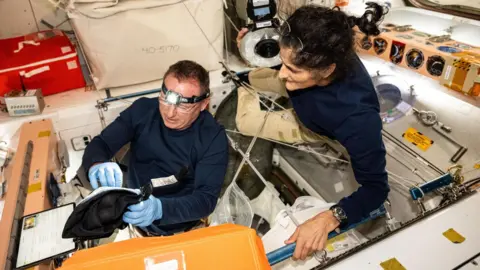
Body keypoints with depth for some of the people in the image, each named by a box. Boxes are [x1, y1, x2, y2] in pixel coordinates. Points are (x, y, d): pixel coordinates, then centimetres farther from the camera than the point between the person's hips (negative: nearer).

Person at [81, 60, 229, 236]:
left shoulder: (213, 137, -18)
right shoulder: (142, 110, -10)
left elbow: (207, 198, -23)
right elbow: (100, 144, -6)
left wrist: (160, 208, -41)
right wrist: (97, 165, -30)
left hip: (178, 227, -2)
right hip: (132, 209, 2)